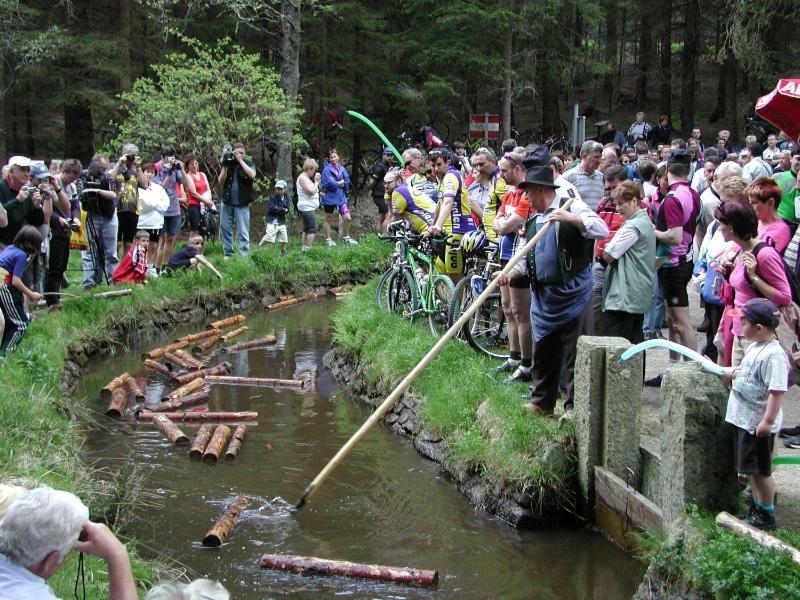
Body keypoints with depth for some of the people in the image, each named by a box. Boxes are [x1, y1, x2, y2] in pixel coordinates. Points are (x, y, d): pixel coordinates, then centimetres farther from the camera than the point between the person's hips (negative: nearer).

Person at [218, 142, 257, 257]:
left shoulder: (249, 164, 4)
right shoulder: (228, 164, 10)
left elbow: (252, 175, -18)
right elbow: (221, 182, 3)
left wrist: (240, 160, -14)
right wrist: (225, 167, -9)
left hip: (242, 203, -3)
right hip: (227, 202, 3)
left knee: (243, 232, -4)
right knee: (225, 229, 6)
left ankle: (244, 255, -4)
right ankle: (228, 254, 14)